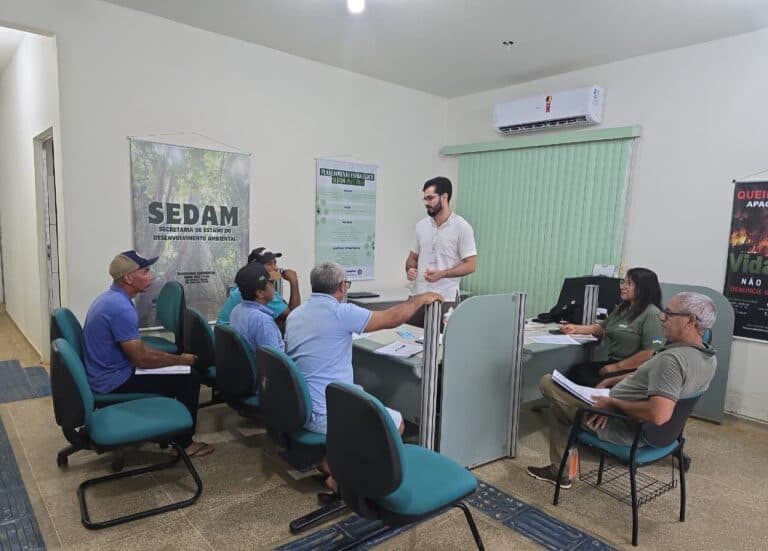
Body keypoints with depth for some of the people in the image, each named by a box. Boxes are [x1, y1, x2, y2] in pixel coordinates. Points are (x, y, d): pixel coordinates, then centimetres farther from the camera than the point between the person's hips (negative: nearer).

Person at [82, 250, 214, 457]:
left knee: (170, 369, 24)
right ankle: (184, 442, 7)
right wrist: (180, 359, -10)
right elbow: (141, 359, -23)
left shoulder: (111, 298, 6)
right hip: (115, 381, -10)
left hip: (107, 373, 10)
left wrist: (172, 356, 9)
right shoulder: (120, 308, -27)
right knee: (189, 378, -7)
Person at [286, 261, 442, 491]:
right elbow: (392, 318, -12)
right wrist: (421, 298, 4)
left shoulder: (294, 315, 6)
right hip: (325, 415, -8)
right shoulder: (340, 312, -18)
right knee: (396, 423, 7)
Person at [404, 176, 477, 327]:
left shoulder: (461, 227, -6)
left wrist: (442, 274, -20)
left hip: (444, 300, -5)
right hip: (418, 297, 5)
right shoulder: (421, 225, 10)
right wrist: (410, 270, -4)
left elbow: (470, 265, -7)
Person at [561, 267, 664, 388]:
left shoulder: (652, 315, -12)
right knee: (575, 372, -16)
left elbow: (648, 354, -19)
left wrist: (615, 367, -14)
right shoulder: (622, 308, 15)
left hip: (633, 369, -7)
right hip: (611, 362, 8)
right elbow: (601, 328, 28)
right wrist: (576, 328, 13)